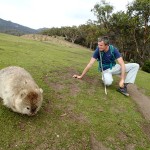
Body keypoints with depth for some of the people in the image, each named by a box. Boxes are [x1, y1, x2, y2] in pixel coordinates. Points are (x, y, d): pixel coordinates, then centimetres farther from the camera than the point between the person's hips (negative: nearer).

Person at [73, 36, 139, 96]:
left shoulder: (114, 50, -20)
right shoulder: (98, 51, -21)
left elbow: (122, 64, -23)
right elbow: (90, 64, -17)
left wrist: (122, 80, -32)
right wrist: (81, 76, -15)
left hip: (114, 67, 3)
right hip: (106, 70, -3)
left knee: (135, 66, -14)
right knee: (108, 82, -39)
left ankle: (124, 85, -18)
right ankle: (104, 78, -1)